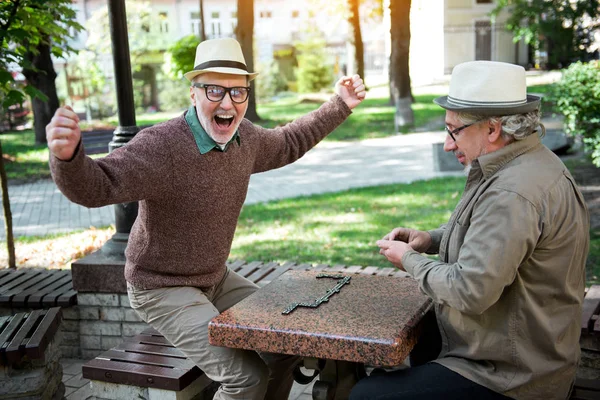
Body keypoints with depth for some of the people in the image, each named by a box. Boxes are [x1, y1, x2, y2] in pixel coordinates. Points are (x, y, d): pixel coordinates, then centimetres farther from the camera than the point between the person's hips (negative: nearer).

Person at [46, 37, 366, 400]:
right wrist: (68, 156, -58)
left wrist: (340, 106, 18)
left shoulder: (244, 136, -4)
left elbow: (288, 144, 16)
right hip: (163, 289, -7)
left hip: (217, 279, 8)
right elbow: (97, 185, -36)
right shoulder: (161, 146, -27)